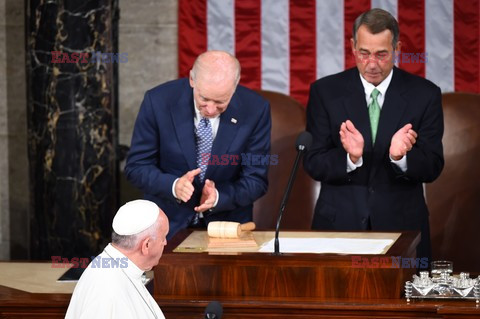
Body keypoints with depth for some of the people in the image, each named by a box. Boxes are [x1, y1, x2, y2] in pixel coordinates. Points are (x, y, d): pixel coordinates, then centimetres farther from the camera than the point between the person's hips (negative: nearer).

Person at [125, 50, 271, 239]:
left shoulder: (255, 109, -10)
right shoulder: (158, 101, -12)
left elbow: (256, 180, -4)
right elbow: (136, 167, -5)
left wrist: (219, 196, -23)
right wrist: (174, 186, -24)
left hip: (226, 225, 1)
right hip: (169, 222, -1)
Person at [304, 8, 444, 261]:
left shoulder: (424, 94, -1)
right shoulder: (325, 91, 0)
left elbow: (432, 168, -3)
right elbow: (313, 164, -4)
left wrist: (400, 156, -24)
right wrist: (350, 157, -23)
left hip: (401, 225, 0)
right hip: (339, 222, 0)